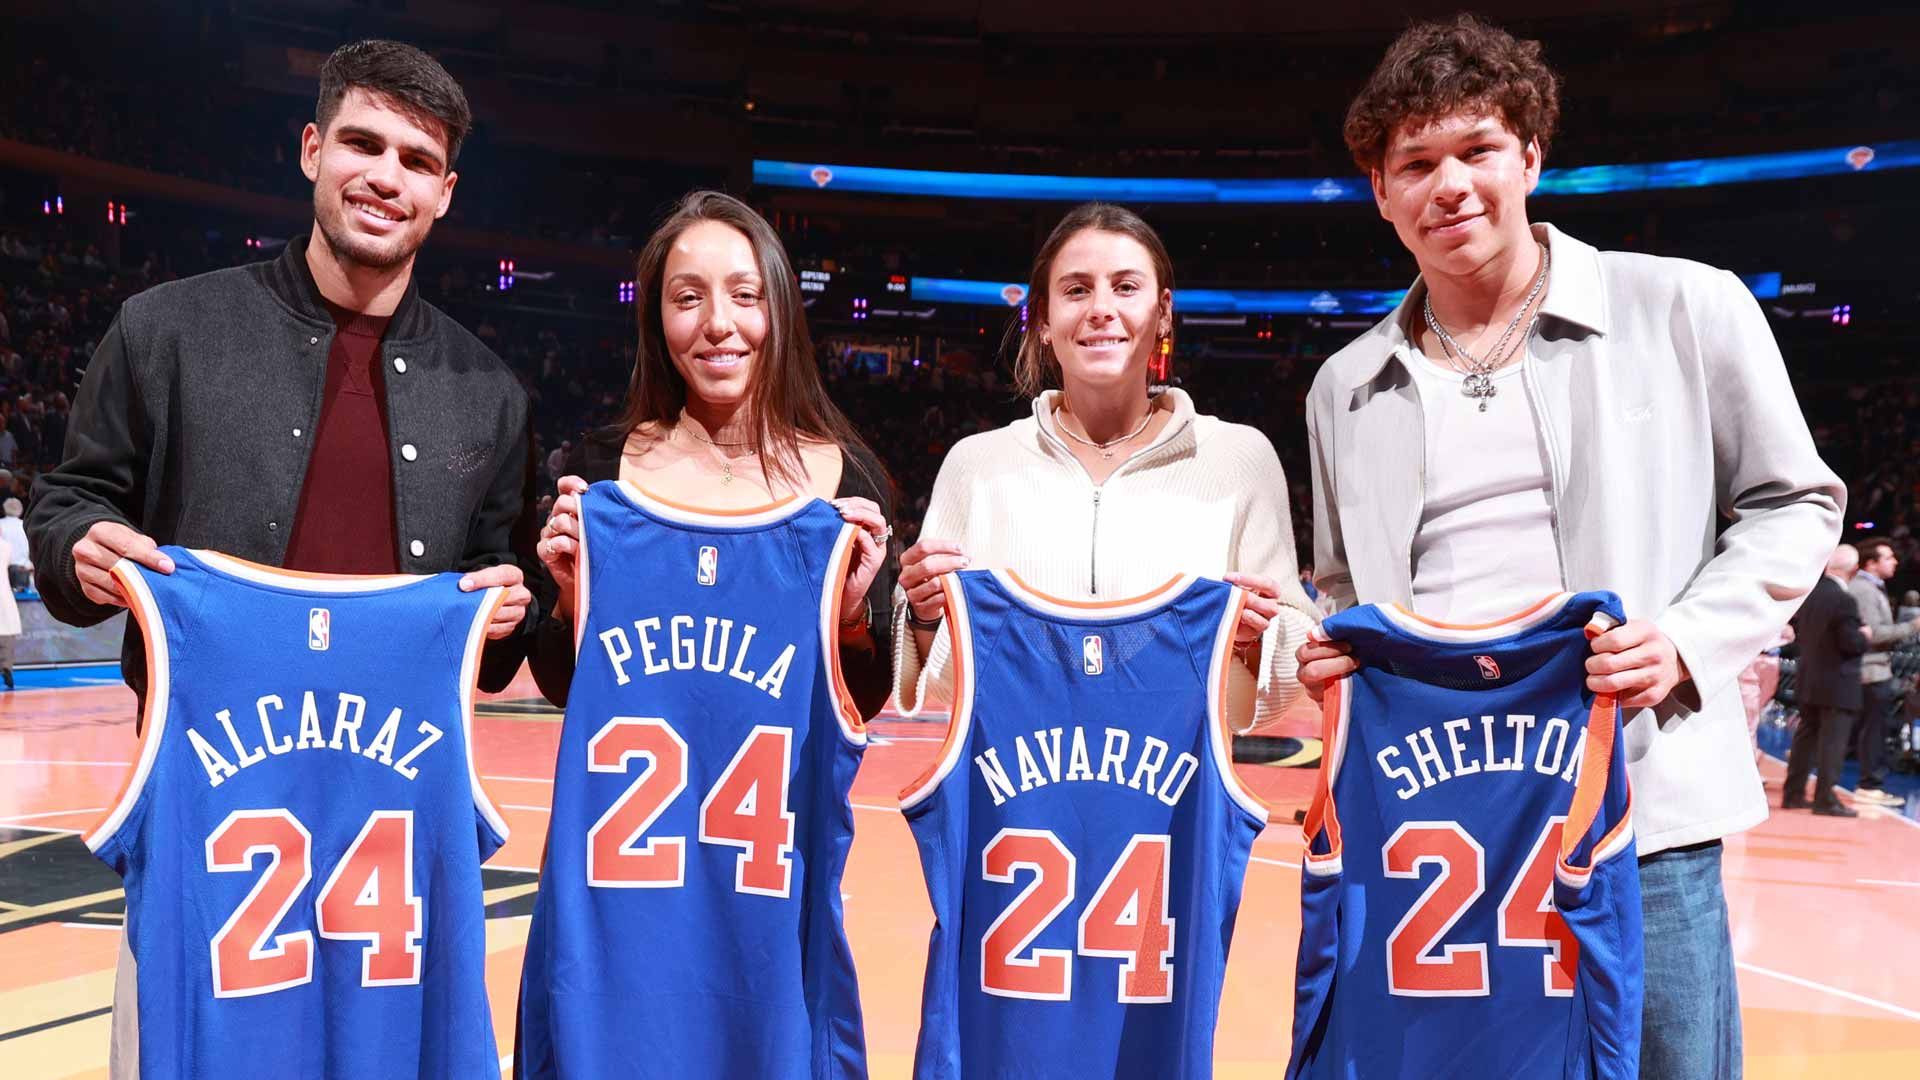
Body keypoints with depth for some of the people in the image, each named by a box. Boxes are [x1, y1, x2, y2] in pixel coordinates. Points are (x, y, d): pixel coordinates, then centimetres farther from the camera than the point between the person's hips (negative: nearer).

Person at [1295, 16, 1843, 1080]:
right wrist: (1332, 653, -2)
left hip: (1641, 812, -2)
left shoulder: (1684, 309, 1)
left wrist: (1690, 640, -9)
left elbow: (1793, 503, 7)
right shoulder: (1346, 388, 11)